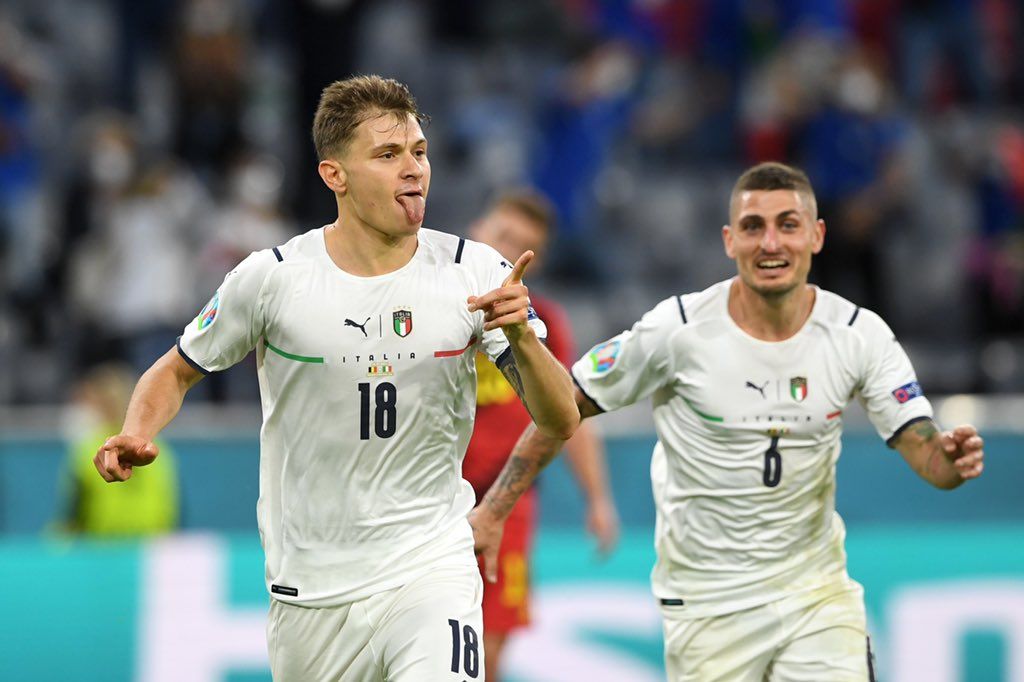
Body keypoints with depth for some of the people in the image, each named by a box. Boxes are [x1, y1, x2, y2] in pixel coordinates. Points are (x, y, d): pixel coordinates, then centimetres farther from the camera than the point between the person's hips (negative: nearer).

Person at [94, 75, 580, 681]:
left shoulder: (476, 272, -4)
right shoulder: (272, 278, -6)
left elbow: (561, 422, -5)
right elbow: (177, 371, 10)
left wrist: (521, 338, -24)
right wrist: (136, 435, -11)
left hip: (429, 568, -1)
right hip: (310, 591, 1)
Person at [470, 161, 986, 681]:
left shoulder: (858, 334, -6)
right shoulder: (678, 330, -12)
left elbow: (921, 446, -8)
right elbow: (563, 409, -4)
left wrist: (951, 460, -32)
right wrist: (491, 511, -8)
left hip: (818, 593, 2)